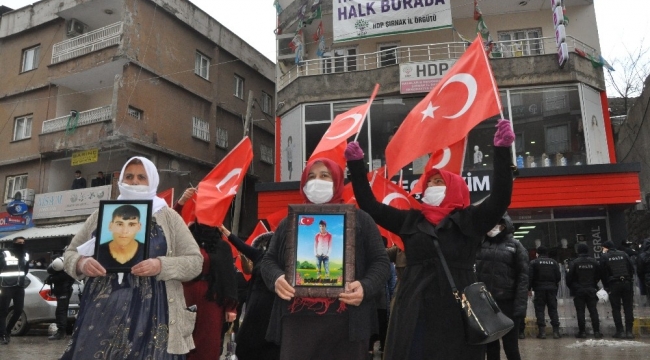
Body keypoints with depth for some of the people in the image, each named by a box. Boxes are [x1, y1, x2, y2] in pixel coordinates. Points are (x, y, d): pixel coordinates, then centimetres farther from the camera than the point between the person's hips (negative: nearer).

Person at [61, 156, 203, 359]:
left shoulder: (168, 216, 4)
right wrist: (82, 263, -7)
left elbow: (195, 261, 1)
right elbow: (70, 253, 17)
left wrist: (161, 265, -17)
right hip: (102, 310, 3)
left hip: (150, 314, -2)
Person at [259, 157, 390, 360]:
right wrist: (276, 278, -7)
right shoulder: (290, 222, 17)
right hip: (298, 321, 1)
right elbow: (268, 260, 17)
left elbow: (380, 261, 8)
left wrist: (365, 287, -13)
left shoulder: (360, 219, 11)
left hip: (347, 323, -1)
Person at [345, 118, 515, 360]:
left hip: (457, 314, -2)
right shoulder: (409, 221, 11)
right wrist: (356, 164, 8)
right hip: (413, 315, 2)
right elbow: (370, 206, 12)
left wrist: (502, 150, -16)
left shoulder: (469, 221, 3)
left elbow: (500, 198, -9)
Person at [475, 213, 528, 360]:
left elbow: (523, 278, -6)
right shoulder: (482, 244, 9)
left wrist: (520, 305, -14)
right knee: (490, 346, 13)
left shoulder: (515, 245, -1)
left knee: (511, 347, 4)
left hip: (507, 303, -3)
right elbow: (476, 273, 9)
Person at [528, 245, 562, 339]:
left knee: (539, 310, 0)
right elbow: (558, 277, 7)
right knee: (553, 310, 8)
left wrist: (529, 289, 0)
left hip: (539, 289, -3)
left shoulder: (534, 262, -3)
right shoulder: (554, 262, 8)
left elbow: (530, 277, -7)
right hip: (552, 289, 3)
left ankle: (542, 331, -5)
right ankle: (556, 331, 4)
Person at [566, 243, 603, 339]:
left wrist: (571, 287, 8)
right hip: (591, 290, 3)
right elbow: (598, 276, 9)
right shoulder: (594, 262, 2)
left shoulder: (574, 263, -9)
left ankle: (582, 332, 2)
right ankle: (596, 332, 6)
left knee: (580, 312, 2)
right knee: (593, 311, 7)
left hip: (578, 291, -3)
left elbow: (569, 277, -9)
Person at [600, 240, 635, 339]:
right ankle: (629, 331, 5)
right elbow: (632, 268, 6)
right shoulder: (623, 254, 9)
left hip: (614, 284, -3)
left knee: (616, 309, 4)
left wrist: (606, 287, 3)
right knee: (628, 308, 7)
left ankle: (620, 331, 1)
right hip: (627, 283, 3)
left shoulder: (604, 257, 0)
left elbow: (603, 273, -4)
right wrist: (629, 280, 13)